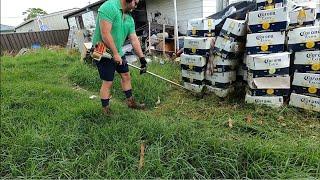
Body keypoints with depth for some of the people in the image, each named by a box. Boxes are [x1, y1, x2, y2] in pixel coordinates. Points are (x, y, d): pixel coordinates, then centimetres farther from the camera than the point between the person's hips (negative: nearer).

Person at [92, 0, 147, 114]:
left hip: (118, 53, 9)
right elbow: (105, 34, -27)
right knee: (108, 82, -2)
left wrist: (142, 58, 3)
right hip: (103, 53, -9)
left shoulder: (129, 18, 6)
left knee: (126, 76, 14)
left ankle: (130, 102, 30)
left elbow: (134, 39, 6)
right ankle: (105, 110, 15)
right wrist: (115, 54, -22)